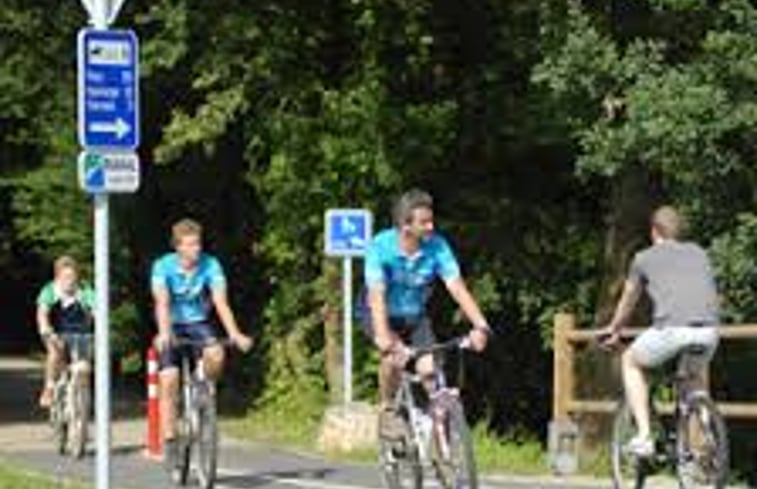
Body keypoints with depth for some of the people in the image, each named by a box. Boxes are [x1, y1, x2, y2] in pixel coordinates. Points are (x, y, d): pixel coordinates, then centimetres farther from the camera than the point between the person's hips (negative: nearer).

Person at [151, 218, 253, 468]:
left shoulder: (211, 266, -15)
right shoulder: (163, 266, -16)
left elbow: (221, 303, -23)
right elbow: (162, 303, -28)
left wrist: (235, 334, -38)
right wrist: (164, 334, -46)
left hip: (199, 324, 1)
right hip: (173, 326, -1)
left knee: (216, 355, -31)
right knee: (169, 381, -16)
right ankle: (170, 443, -7)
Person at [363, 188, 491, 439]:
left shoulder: (436, 246, -19)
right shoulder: (381, 246, -26)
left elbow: (457, 287, -24)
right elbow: (377, 294, -35)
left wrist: (480, 326, -37)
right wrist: (383, 337, -49)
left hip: (415, 316, 3)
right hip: (384, 315, -3)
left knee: (429, 369, -19)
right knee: (395, 356, -31)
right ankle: (387, 411, -8)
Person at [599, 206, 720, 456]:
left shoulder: (644, 258, 18)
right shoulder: (698, 253, 27)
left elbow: (627, 302, 31)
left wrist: (613, 330, 49)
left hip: (672, 329, -4)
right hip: (708, 332, 4)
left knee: (631, 361, 24)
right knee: (692, 377, 34)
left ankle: (643, 436, 11)